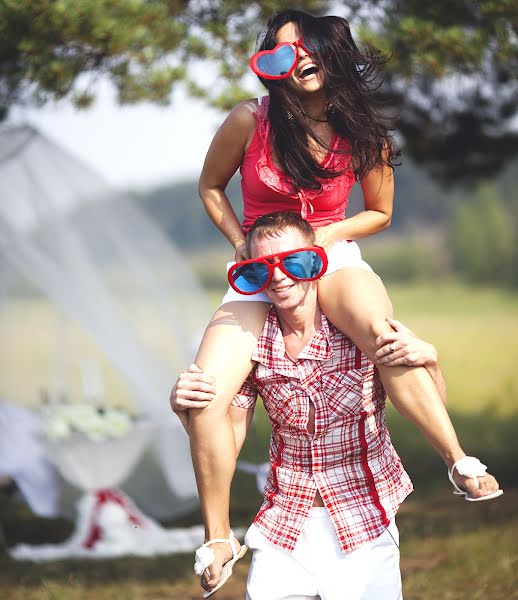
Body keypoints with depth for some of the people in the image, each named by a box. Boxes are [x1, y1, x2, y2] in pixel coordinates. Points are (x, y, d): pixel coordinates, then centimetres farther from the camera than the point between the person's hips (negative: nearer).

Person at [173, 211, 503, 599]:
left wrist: (427, 359, -23)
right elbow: (225, 441, 0)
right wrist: (187, 410, -18)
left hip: (364, 526, -2)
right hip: (285, 529, 2)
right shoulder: (253, 346, -5)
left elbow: (430, 406, -4)